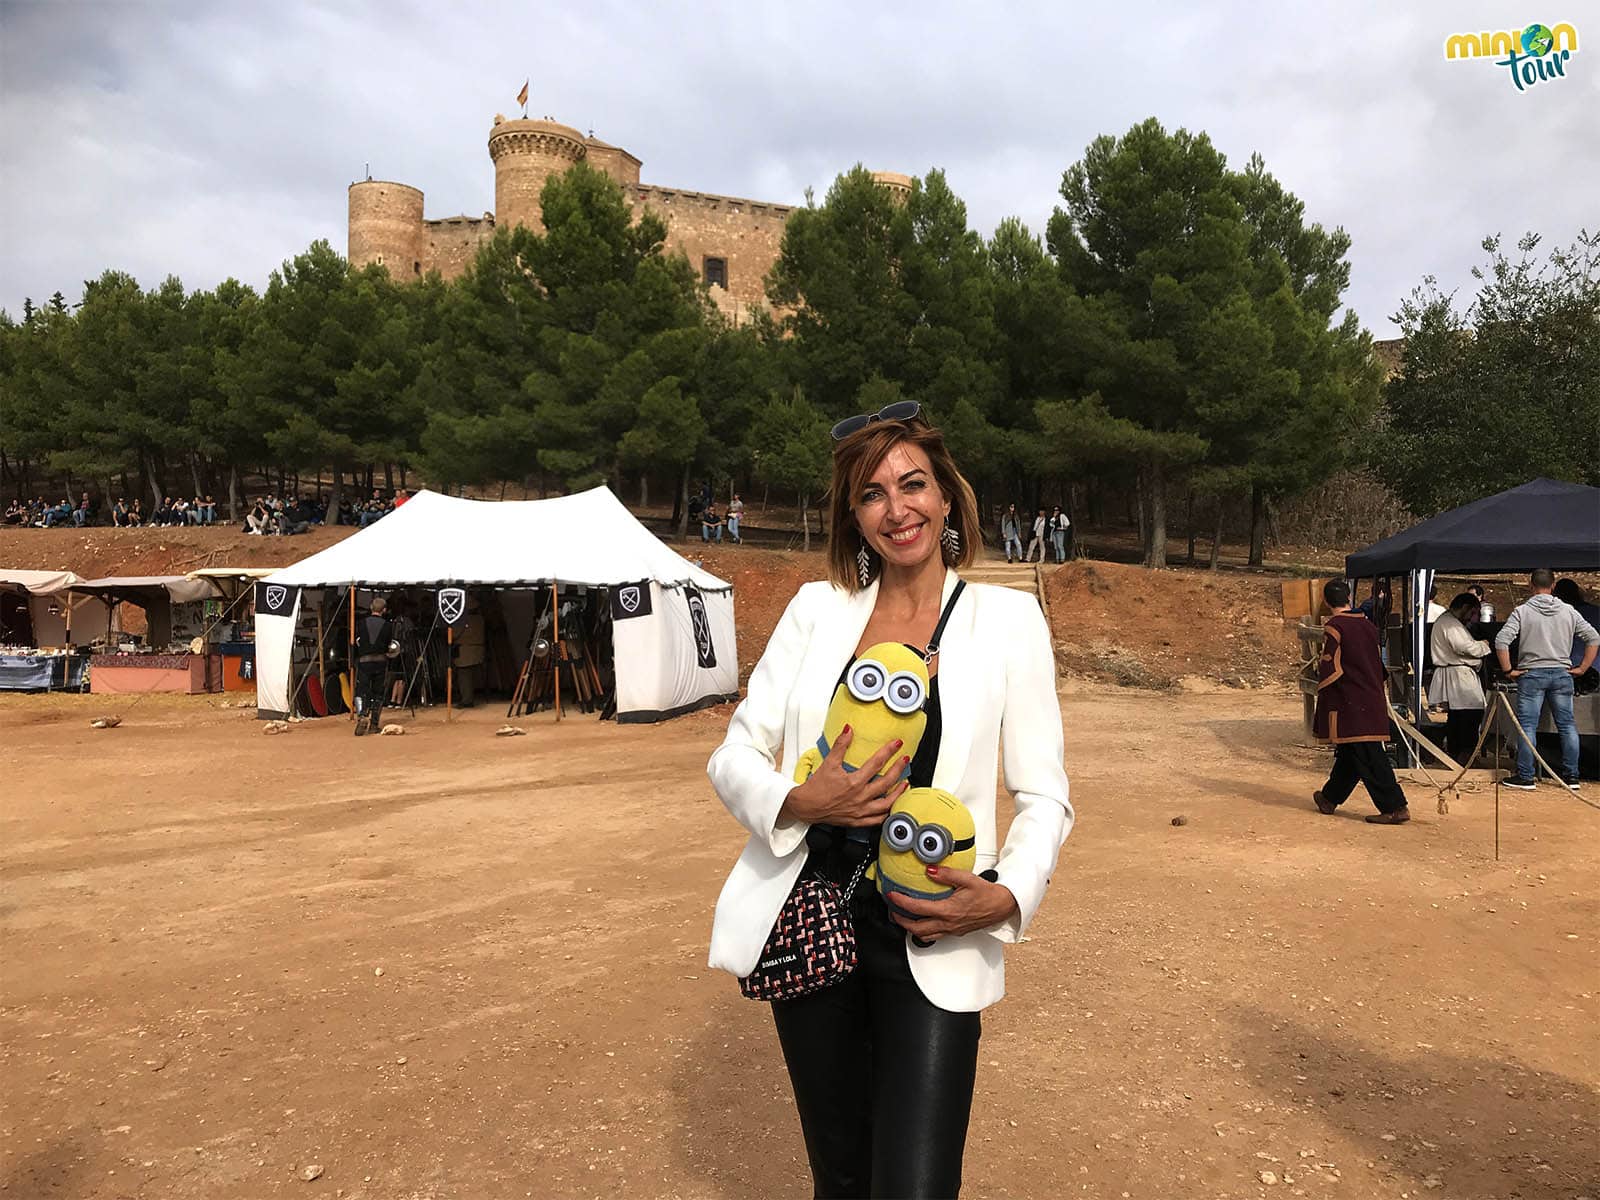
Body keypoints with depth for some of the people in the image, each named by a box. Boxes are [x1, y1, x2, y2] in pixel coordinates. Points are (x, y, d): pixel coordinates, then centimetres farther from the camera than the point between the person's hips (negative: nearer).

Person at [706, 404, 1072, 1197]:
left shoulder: (1005, 617, -2)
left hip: (932, 941, -2)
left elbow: (1044, 795, 0)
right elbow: (733, 756, 1)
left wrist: (1007, 897, -18)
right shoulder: (817, 608, 3)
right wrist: (802, 803, -20)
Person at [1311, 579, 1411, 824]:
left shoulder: (1333, 628, -14)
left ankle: (1395, 807, -7)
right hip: (1373, 700, 8)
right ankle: (1330, 798, 29)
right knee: (1348, 753, 16)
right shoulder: (1367, 626, 8)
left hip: (1350, 704, -8)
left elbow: (1330, 668, -17)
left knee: (1368, 758, -5)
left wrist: (1320, 661, 3)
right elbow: (1378, 664, 16)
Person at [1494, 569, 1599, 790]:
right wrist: (1582, 668, 8)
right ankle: (1571, 777, 14)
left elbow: (1501, 641, -15)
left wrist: (1508, 670, -7)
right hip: (1562, 674, 3)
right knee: (1567, 725, 9)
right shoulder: (1568, 611, 5)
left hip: (1531, 674, -3)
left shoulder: (1522, 611, -5)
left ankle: (1525, 777, 2)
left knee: (1527, 726, 0)